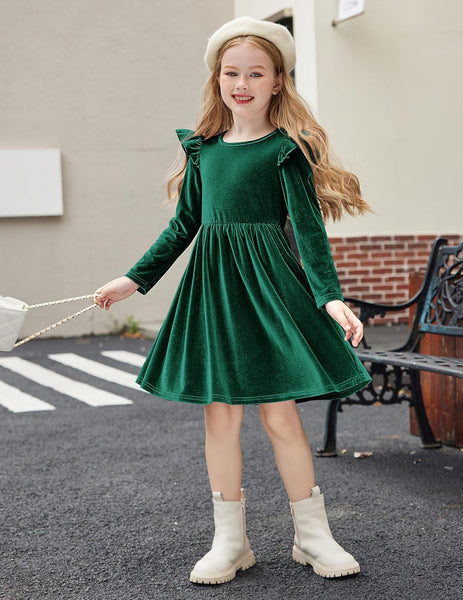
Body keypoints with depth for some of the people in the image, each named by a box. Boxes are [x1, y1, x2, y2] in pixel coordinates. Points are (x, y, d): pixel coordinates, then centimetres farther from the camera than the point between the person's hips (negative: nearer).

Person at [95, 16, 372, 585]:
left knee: (280, 413, -2)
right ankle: (230, 539, 16)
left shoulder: (287, 148, -4)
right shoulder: (203, 149, 9)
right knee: (220, 413, 5)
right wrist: (134, 280, 13)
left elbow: (308, 227, -10)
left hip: (268, 283, -4)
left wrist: (330, 296, -21)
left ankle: (312, 535, 15)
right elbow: (183, 226, 15)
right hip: (210, 283, 4)